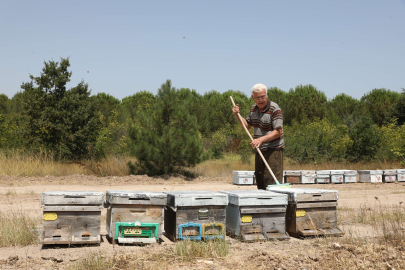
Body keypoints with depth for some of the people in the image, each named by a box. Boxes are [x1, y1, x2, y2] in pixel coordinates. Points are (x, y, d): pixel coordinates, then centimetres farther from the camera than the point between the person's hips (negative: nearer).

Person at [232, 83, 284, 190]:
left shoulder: (275, 109, -14)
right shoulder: (253, 109, 9)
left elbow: (278, 132, -19)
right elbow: (247, 125, 22)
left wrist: (261, 139, -30)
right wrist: (237, 115, 6)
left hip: (273, 150, -7)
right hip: (259, 150, 7)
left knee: (271, 184, -11)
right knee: (260, 184, 11)